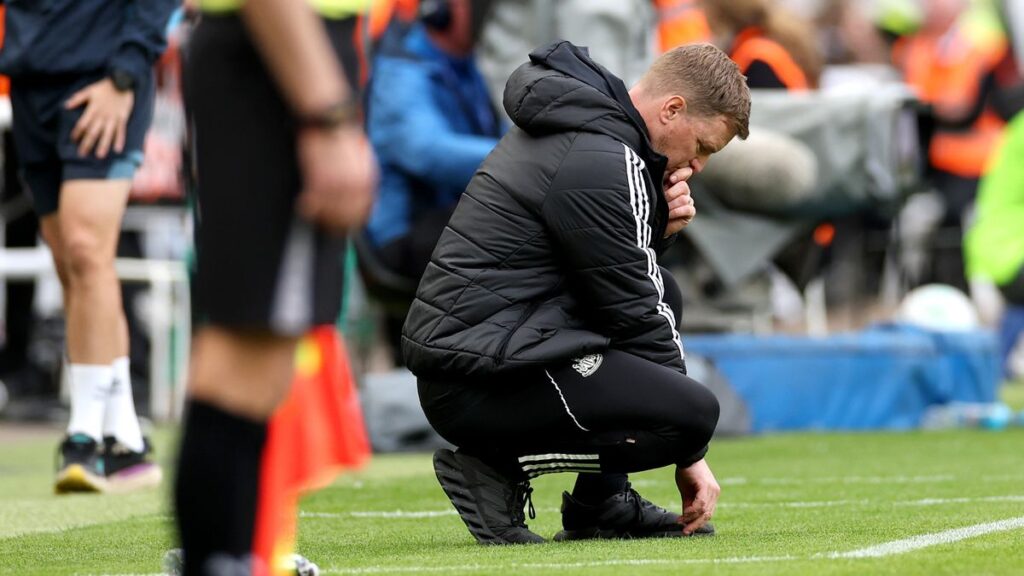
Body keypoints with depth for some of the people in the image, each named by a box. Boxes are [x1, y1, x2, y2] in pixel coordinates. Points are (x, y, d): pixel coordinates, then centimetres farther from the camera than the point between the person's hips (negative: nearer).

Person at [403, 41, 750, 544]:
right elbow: (631, 313, -11)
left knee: (664, 294, 24)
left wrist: (658, 225, 4)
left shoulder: (574, 123, 16)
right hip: (480, 383, -11)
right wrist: (687, 452, -4)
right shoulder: (599, 163, -15)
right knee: (696, 413, -20)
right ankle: (498, 466, -8)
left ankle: (600, 504, 16)